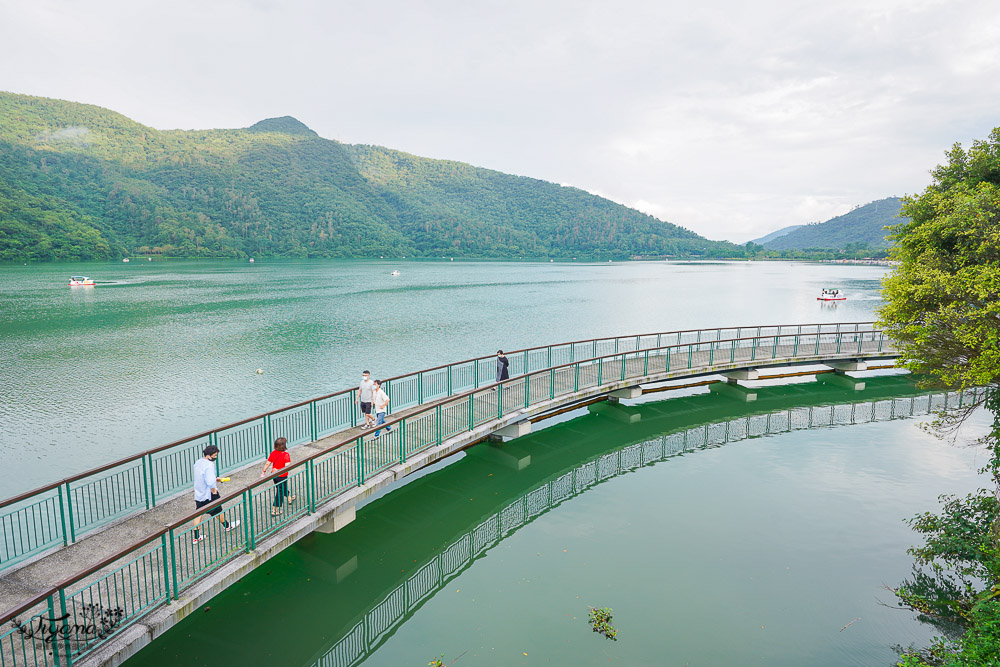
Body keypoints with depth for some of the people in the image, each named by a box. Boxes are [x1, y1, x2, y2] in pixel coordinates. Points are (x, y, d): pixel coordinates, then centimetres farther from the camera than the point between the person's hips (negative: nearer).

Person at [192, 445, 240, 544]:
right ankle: (227, 526, 36)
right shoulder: (209, 465, -27)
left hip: (198, 494, 8)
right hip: (208, 494, -7)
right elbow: (210, 482, -33)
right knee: (218, 511, 14)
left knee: (199, 514, 12)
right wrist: (214, 491, -17)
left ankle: (196, 537, 16)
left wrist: (215, 479, 14)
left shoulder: (198, 462, 2)